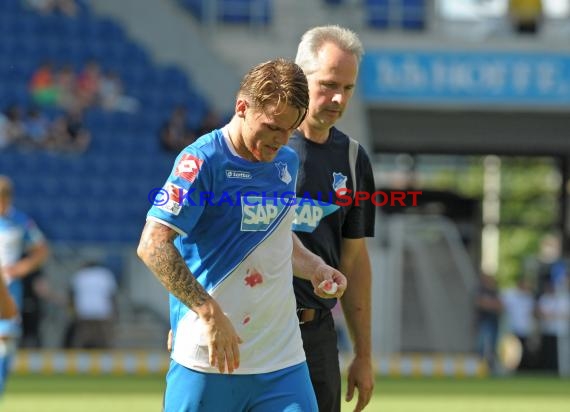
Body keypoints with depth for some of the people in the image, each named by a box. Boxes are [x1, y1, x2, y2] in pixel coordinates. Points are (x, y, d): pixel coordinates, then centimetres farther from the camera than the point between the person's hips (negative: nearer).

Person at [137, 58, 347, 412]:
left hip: (283, 357, 6)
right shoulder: (202, 160, -10)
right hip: (208, 357, -6)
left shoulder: (287, 162, 13)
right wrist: (210, 313, -23)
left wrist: (313, 267, 10)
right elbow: (152, 245, -17)